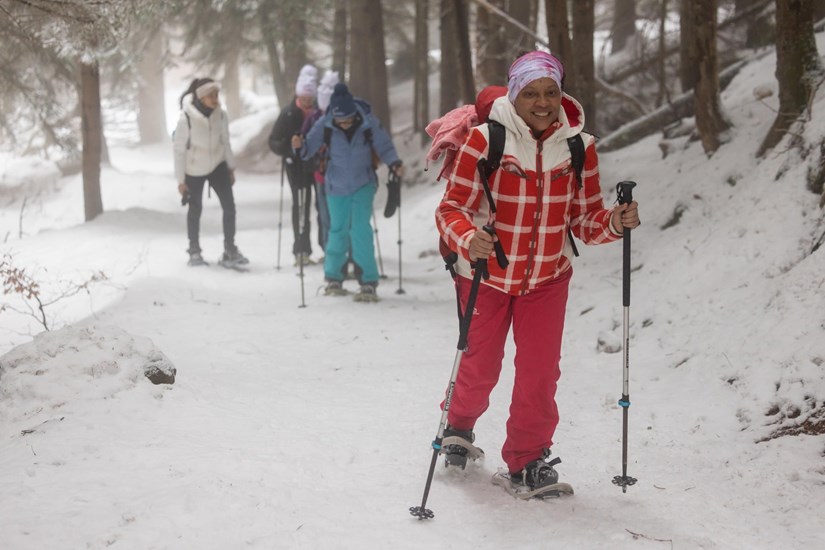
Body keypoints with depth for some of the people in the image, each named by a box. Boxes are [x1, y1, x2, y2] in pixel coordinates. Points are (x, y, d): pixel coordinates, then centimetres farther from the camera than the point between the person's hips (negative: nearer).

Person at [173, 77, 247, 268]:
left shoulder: (221, 115, -12)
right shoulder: (186, 118, -23)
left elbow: (225, 142, 3)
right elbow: (179, 149, -16)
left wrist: (231, 167, 9)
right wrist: (181, 179, -13)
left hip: (218, 166, 3)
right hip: (194, 170, -3)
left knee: (229, 207, -5)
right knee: (195, 210, 11)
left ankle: (230, 250, 7)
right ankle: (194, 251, 27)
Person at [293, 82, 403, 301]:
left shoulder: (369, 123, -16)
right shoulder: (324, 125, -15)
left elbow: (384, 146, -6)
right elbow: (310, 148, -9)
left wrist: (394, 163, -23)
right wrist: (300, 146, -31)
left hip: (363, 185, -1)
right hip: (337, 186, 1)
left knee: (361, 230, -11)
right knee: (338, 231, 9)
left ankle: (368, 282, -6)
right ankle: (333, 277, 29)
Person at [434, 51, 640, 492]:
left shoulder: (579, 145, -6)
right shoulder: (485, 140, -18)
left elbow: (584, 219, 0)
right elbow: (451, 209, -17)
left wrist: (614, 222, -21)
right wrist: (468, 239, -38)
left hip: (547, 277, 2)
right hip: (486, 275, -2)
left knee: (540, 371, -4)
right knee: (481, 367, 11)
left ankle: (527, 459, 12)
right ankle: (459, 426, 42)